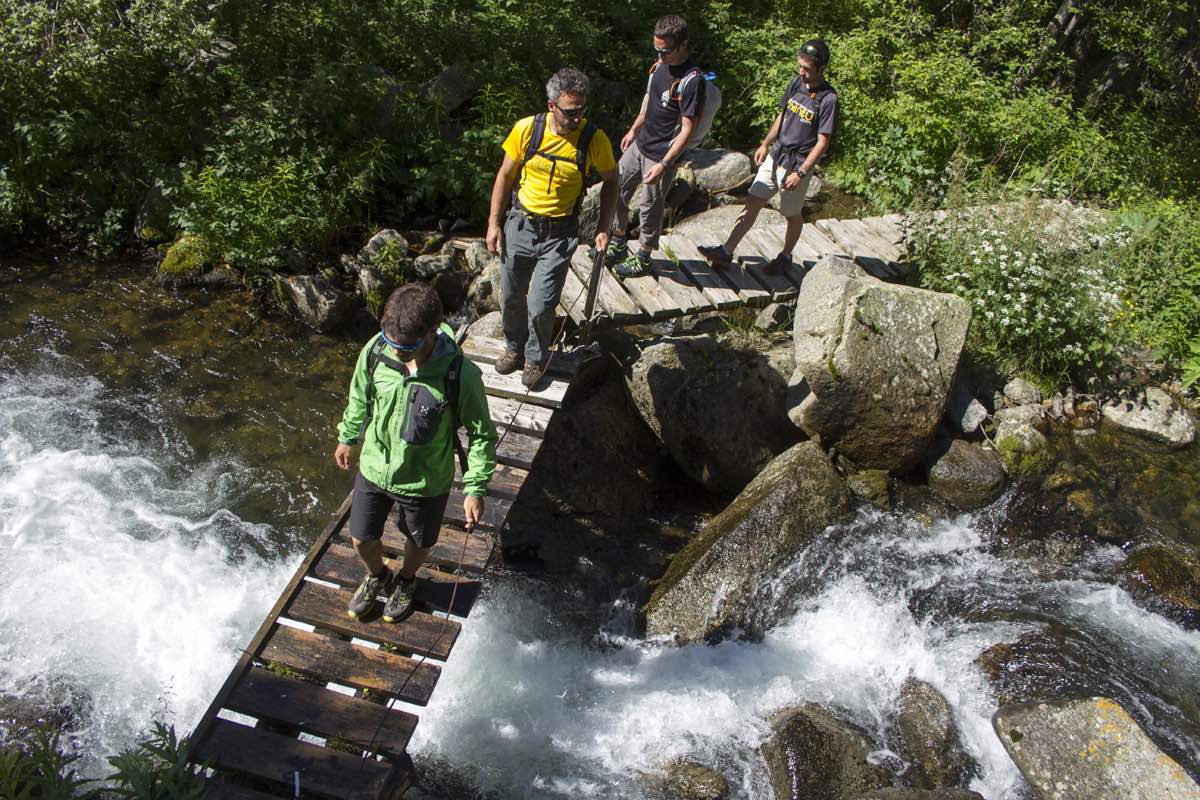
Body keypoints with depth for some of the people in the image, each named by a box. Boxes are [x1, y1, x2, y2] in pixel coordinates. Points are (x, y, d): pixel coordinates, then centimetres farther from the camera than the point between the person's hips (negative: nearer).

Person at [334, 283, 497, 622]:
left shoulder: (460, 375, -32)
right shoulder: (375, 351, -22)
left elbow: (481, 433, -16)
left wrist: (475, 488, -16)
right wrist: (347, 437, 15)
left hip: (425, 482, -2)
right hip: (374, 468, 3)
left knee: (418, 543, 24)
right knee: (362, 539, 21)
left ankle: (406, 580, 59)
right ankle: (377, 576, 57)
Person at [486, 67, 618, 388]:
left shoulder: (594, 139, -15)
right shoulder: (527, 129, -13)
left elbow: (610, 181, 3)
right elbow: (505, 175, 1)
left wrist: (603, 228, -2)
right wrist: (494, 223, 0)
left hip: (559, 235, -2)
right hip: (520, 225, 2)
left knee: (540, 307, -4)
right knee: (511, 298, 15)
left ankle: (536, 358, 26)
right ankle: (514, 347, 43)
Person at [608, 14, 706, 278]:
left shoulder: (692, 80, -23)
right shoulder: (659, 64, 0)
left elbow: (687, 129, -22)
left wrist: (664, 164, -26)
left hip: (661, 155, -8)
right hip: (639, 145, 8)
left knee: (650, 208, 6)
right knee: (616, 192, 15)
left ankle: (642, 258, 26)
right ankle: (617, 245, 34)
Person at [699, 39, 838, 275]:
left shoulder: (828, 99, -18)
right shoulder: (796, 83, 1)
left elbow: (822, 142, -17)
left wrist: (800, 173, -20)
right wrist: (765, 144, 16)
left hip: (798, 164, -6)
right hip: (775, 156, 6)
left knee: (792, 215, 11)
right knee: (752, 203, 3)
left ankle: (785, 256, 32)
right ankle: (726, 252, 5)